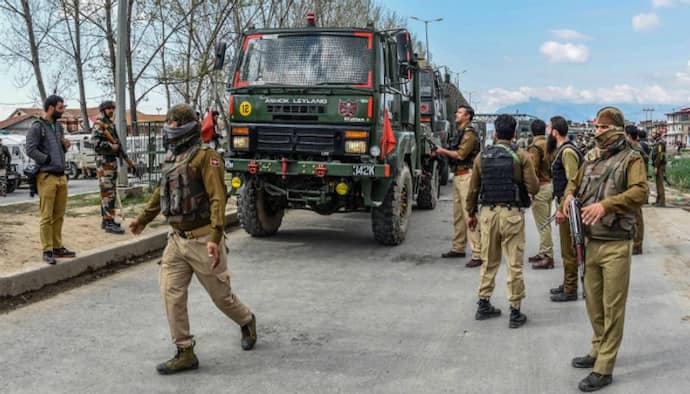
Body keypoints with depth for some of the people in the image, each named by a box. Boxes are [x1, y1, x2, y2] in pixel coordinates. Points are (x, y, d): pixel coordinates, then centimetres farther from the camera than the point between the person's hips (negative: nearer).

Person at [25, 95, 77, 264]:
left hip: (61, 176, 7)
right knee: (47, 217, -4)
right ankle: (47, 251, 0)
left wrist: (65, 146, 4)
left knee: (59, 216, 11)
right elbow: (30, 150, -13)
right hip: (47, 177, -7)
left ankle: (57, 247, 18)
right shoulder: (37, 127, -7)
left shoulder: (59, 126, 17)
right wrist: (48, 160, -14)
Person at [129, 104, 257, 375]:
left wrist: (215, 238, -31)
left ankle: (247, 322, 37)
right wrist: (143, 219, 37)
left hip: (202, 241, -7)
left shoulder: (205, 157, -13)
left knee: (221, 294, 8)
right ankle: (185, 353, 8)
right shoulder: (171, 159, 10)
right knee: (171, 294, -1)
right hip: (176, 240, 7)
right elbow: (162, 192, 26)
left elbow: (218, 198, -21)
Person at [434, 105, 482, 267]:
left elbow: (461, 155, -20)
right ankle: (458, 248, 24)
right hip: (457, 176, 10)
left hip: (466, 176, -10)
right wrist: (442, 153, 4)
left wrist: (444, 151, -7)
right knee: (458, 214, 14)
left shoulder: (469, 133, -10)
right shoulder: (459, 133, 19)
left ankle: (478, 254, -13)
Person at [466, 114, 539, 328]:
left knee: (489, 262, 16)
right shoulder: (521, 156, -5)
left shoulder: (482, 156, 3)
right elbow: (533, 188, -8)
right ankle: (515, 312, 7)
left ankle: (484, 305, 25)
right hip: (512, 213, -3)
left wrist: (471, 213, 19)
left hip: (488, 212, 3)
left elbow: (473, 189, 7)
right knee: (514, 264, 4)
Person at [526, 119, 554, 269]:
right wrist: (552, 183, 19)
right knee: (545, 222, 16)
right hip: (550, 185, 8)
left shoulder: (535, 147, -15)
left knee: (543, 224, -4)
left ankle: (548, 257, -2)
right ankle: (543, 252, 26)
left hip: (540, 187, -8)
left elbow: (532, 171, -19)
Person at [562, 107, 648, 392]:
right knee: (593, 302, 17)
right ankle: (598, 351, 34)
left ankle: (604, 369, 6)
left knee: (612, 307, 0)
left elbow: (640, 191, -21)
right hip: (590, 241, 7)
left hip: (615, 244, -6)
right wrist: (569, 196, 1)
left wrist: (606, 204, -32)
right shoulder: (591, 158, 12)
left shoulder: (631, 158, -7)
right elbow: (575, 182, 25)